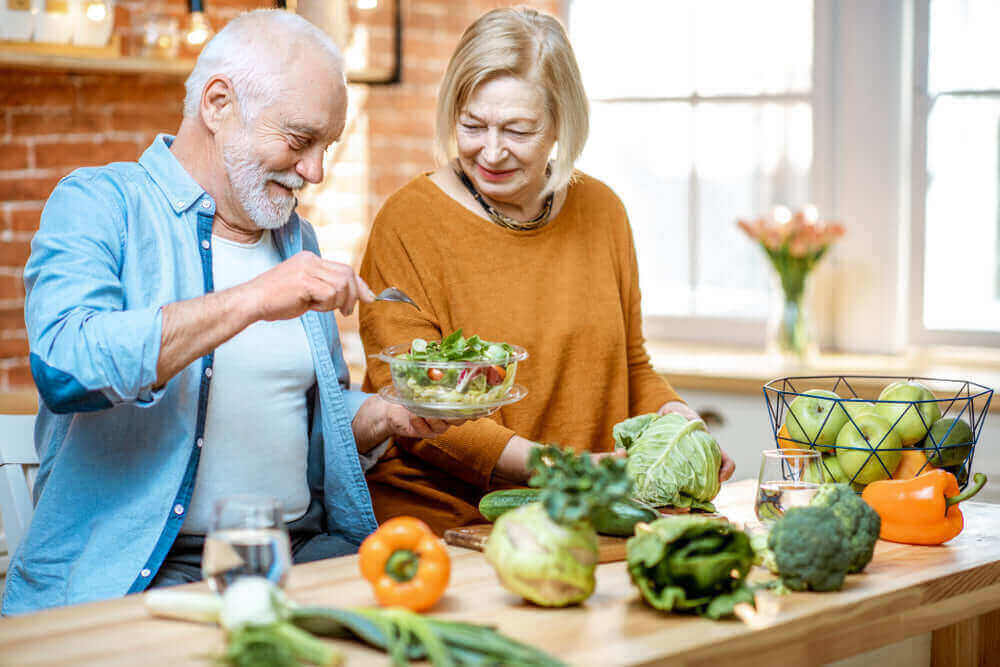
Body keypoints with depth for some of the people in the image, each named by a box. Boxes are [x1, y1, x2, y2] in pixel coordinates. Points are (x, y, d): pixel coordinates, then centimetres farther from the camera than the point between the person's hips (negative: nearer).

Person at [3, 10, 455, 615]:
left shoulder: (296, 237, 18)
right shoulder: (101, 203, -3)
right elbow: (64, 365, -23)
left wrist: (388, 414, 4)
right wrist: (250, 301, -26)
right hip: (139, 572, -6)